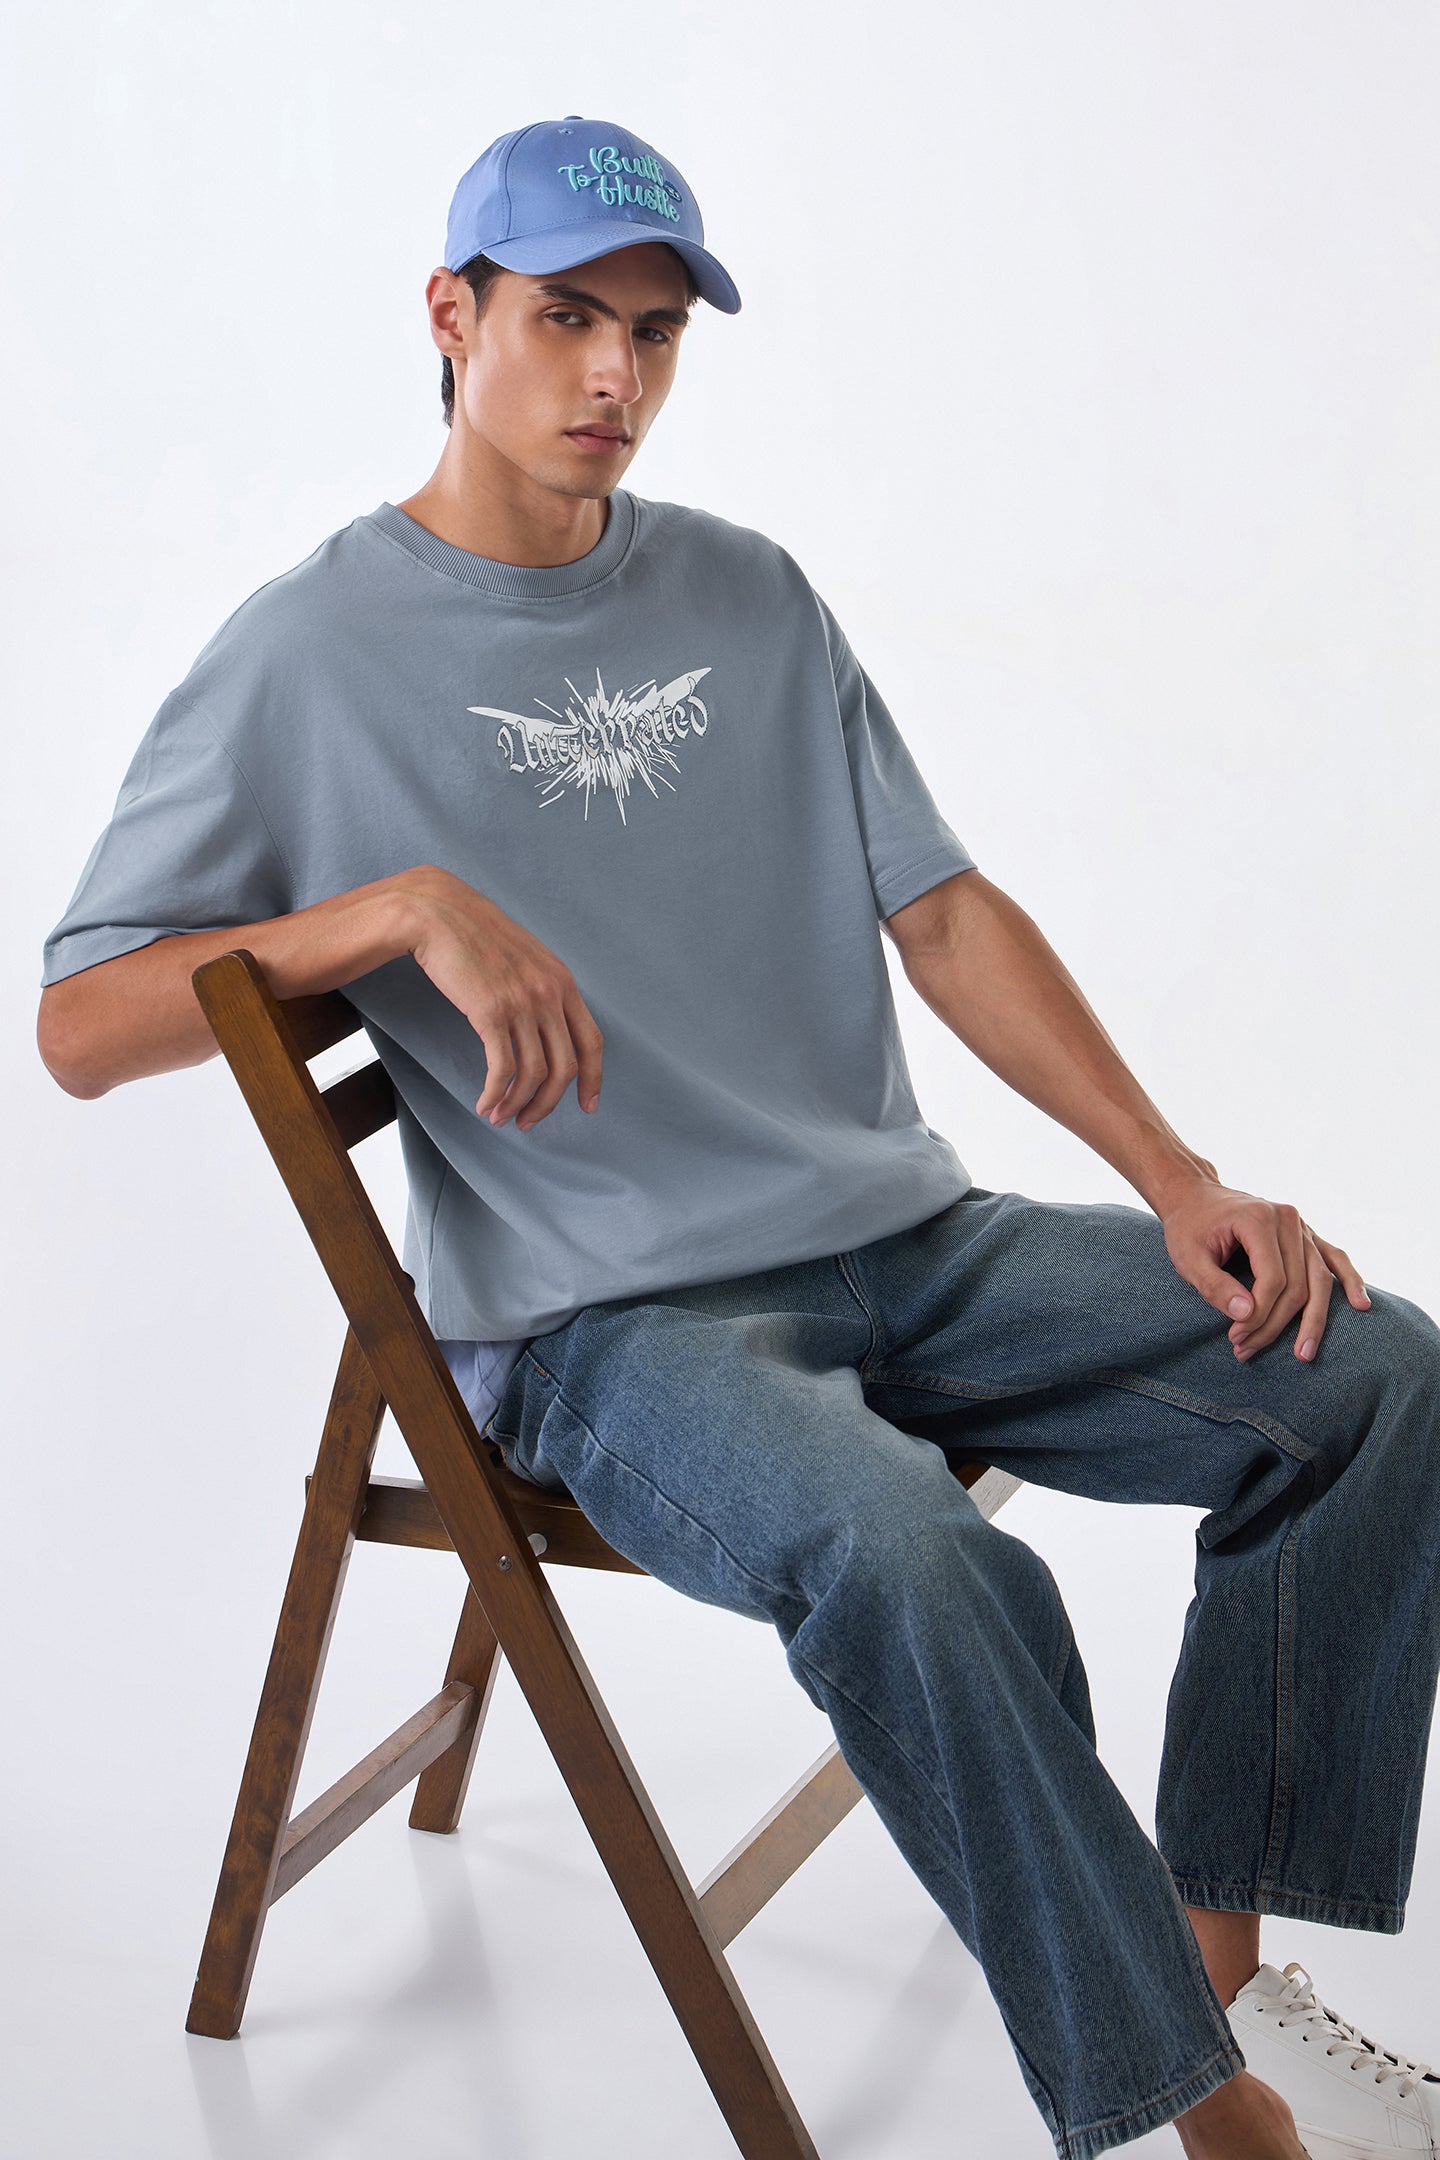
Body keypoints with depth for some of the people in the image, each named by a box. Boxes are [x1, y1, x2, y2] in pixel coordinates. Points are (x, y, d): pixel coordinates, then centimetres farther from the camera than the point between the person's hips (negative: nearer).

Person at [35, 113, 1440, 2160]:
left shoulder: (750, 595, 14)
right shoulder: (310, 654, 0)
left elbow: (945, 912, 11)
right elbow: (79, 1027, -3)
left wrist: (1180, 1183, -1)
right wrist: (410, 903, -17)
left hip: (905, 1239, 6)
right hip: (608, 1323, -6)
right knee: (911, 1557, -36)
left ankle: (1214, 1960, -1)